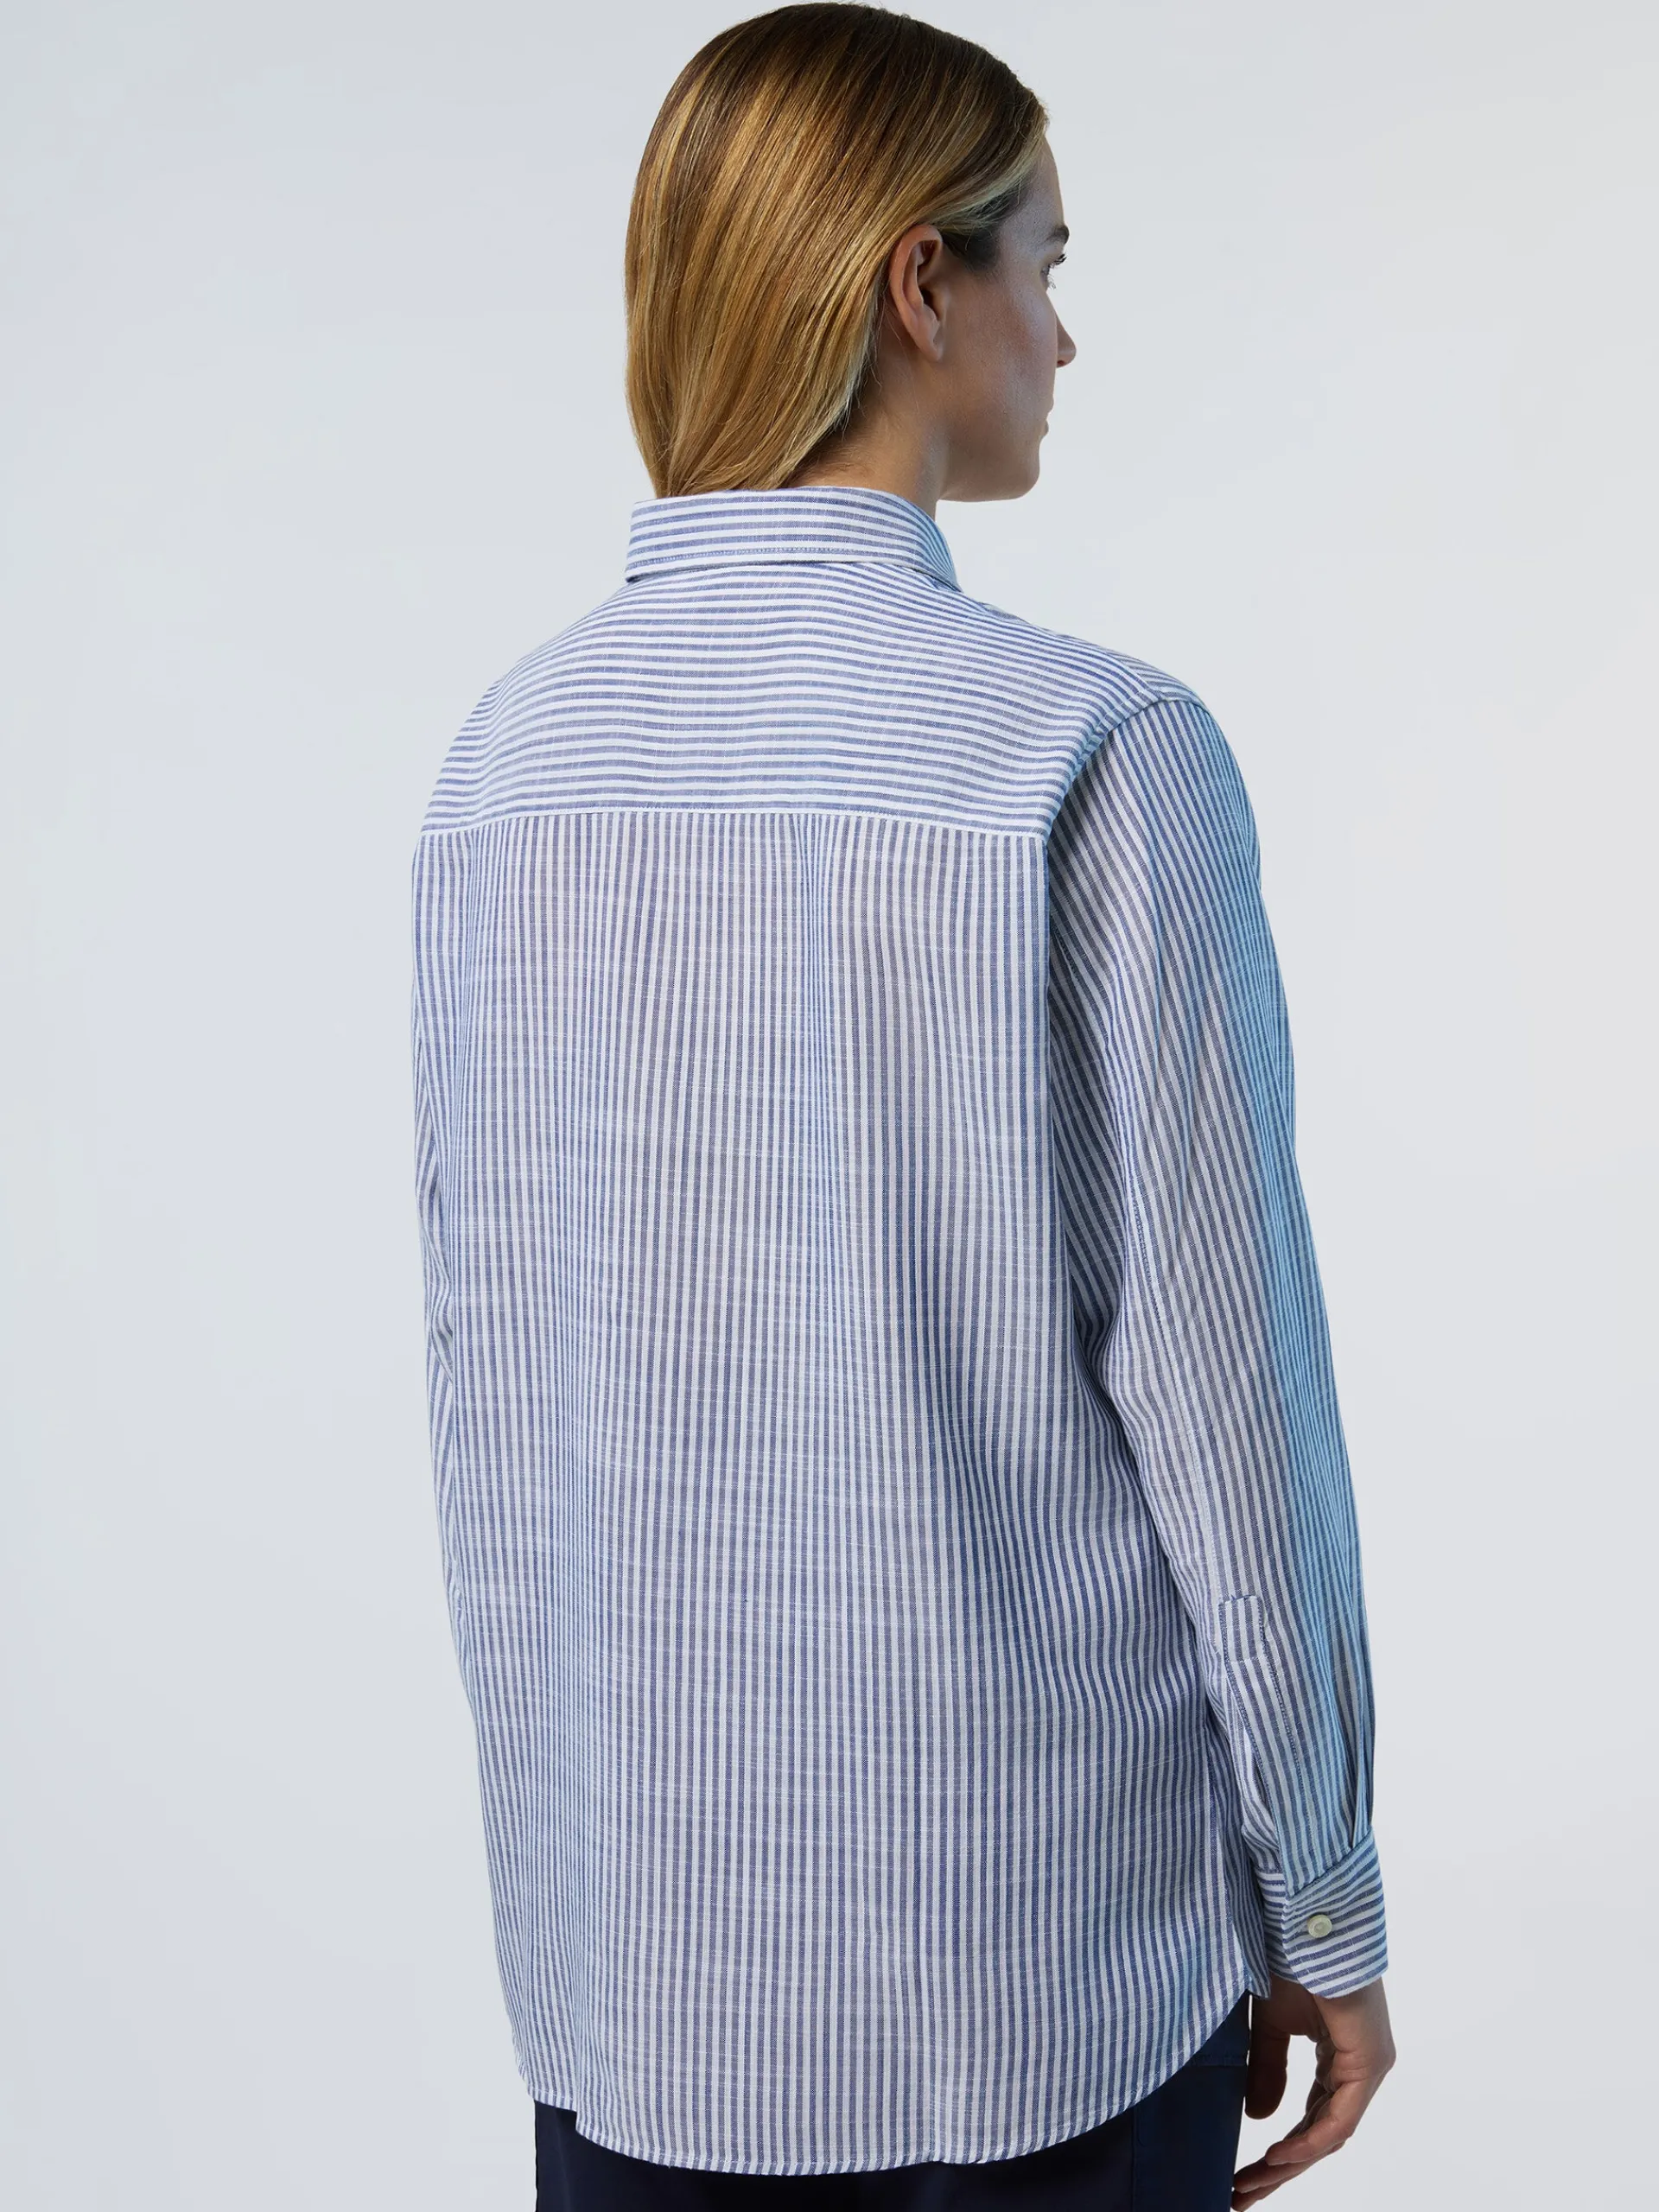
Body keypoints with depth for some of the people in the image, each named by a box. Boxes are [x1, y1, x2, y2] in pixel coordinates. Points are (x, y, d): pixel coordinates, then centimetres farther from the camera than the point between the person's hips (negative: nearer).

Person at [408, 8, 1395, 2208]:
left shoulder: (511, 755, -2)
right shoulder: (1100, 754, -17)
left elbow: (481, 1359, 4)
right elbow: (1218, 1382, -13)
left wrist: (555, 1814, 16)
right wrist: (1326, 1904, 0)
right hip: (1042, 1949, -4)